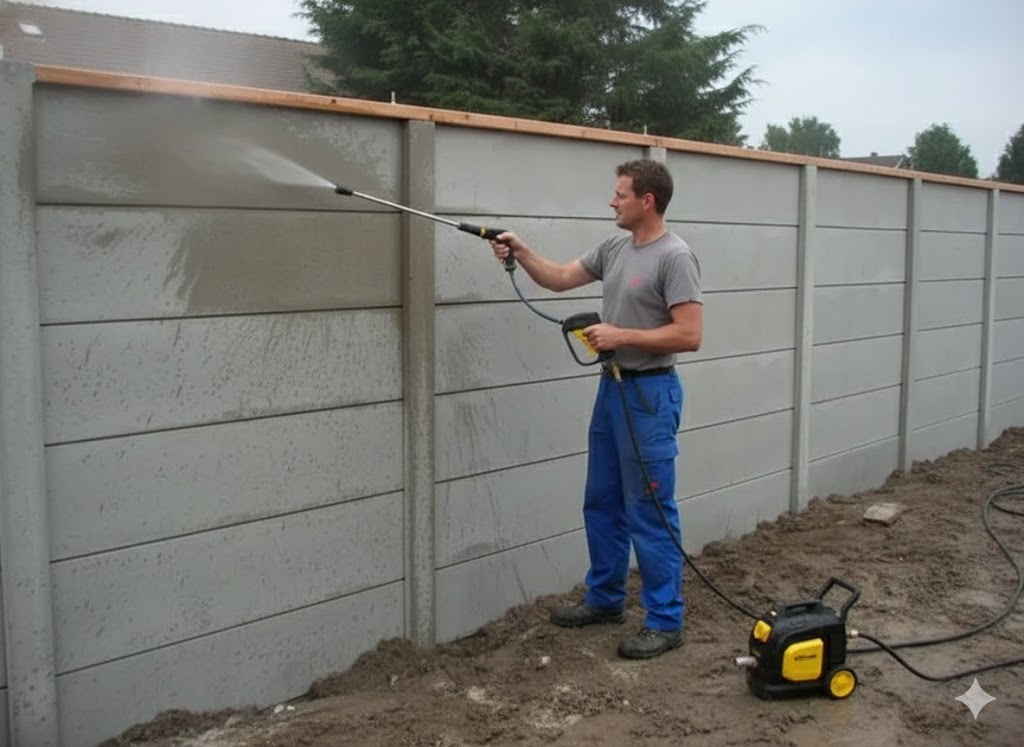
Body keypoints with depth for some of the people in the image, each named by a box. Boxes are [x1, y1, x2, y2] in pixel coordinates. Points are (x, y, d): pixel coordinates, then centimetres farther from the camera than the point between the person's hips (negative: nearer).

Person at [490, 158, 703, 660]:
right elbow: (560, 279, 18)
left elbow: (689, 335, -23)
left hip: (650, 393, -10)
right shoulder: (614, 248, 10)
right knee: (602, 503, 18)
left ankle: (665, 621, 9)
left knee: (649, 512, -3)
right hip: (612, 388, 10)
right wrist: (520, 252, 3)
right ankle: (605, 599, 32)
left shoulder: (675, 257, -19)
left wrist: (620, 335, -22)